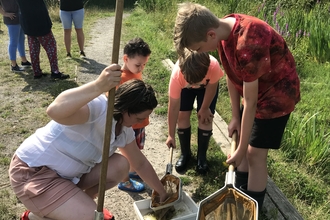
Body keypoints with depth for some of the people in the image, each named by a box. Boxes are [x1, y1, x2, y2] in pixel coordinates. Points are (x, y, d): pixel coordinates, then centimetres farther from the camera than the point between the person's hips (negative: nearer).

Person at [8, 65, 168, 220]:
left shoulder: (124, 129, 0)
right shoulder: (98, 107, -29)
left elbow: (140, 163, 13)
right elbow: (55, 110, -49)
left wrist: (161, 192, 18)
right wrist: (98, 86, -61)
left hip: (68, 172, 8)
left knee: (120, 165, -7)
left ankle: (83, 203, 14)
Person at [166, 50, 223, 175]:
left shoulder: (213, 66, -44)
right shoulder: (177, 74, -41)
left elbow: (212, 87, -20)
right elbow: (173, 107, -31)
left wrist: (204, 108, -8)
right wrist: (171, 135, -25)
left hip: (208, 85, 0)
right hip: (185, 86, 1)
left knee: (205, 118, -7)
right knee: (182, 116, -6)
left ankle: (201, 156, 12)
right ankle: (185, 153, 16)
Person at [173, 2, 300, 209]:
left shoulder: (247, 45, -37)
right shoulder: (224, 28, -11)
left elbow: (250, 102, -29)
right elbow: (232, 75, -1)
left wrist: (241, 150, -19)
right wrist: (235, 117, 2)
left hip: (277, 92, -8)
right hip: (255, 88, 8)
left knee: (255, 153, -3)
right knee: (242, 138, 15)